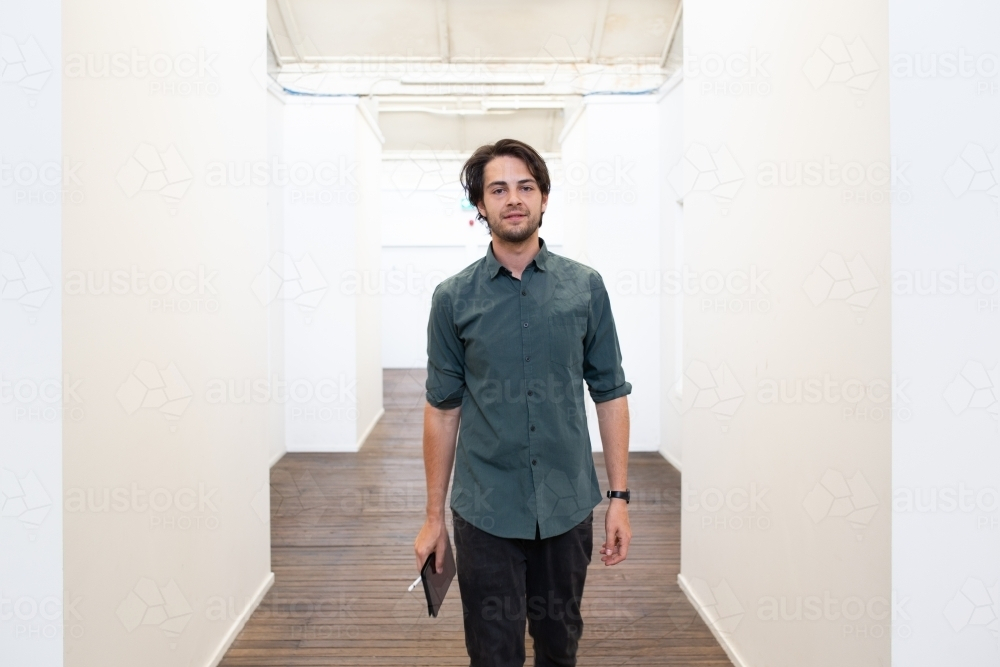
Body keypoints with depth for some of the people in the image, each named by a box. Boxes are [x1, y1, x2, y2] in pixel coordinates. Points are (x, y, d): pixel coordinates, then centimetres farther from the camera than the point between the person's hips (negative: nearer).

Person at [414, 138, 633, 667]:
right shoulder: (453, 298, -3)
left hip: (568, 507, 2)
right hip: (485, 512, -1)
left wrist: (620, 496, -1)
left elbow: (610, 394, 2)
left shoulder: (585, 287, -1)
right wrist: (434, 516, 2)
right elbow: (442, 409, 0)